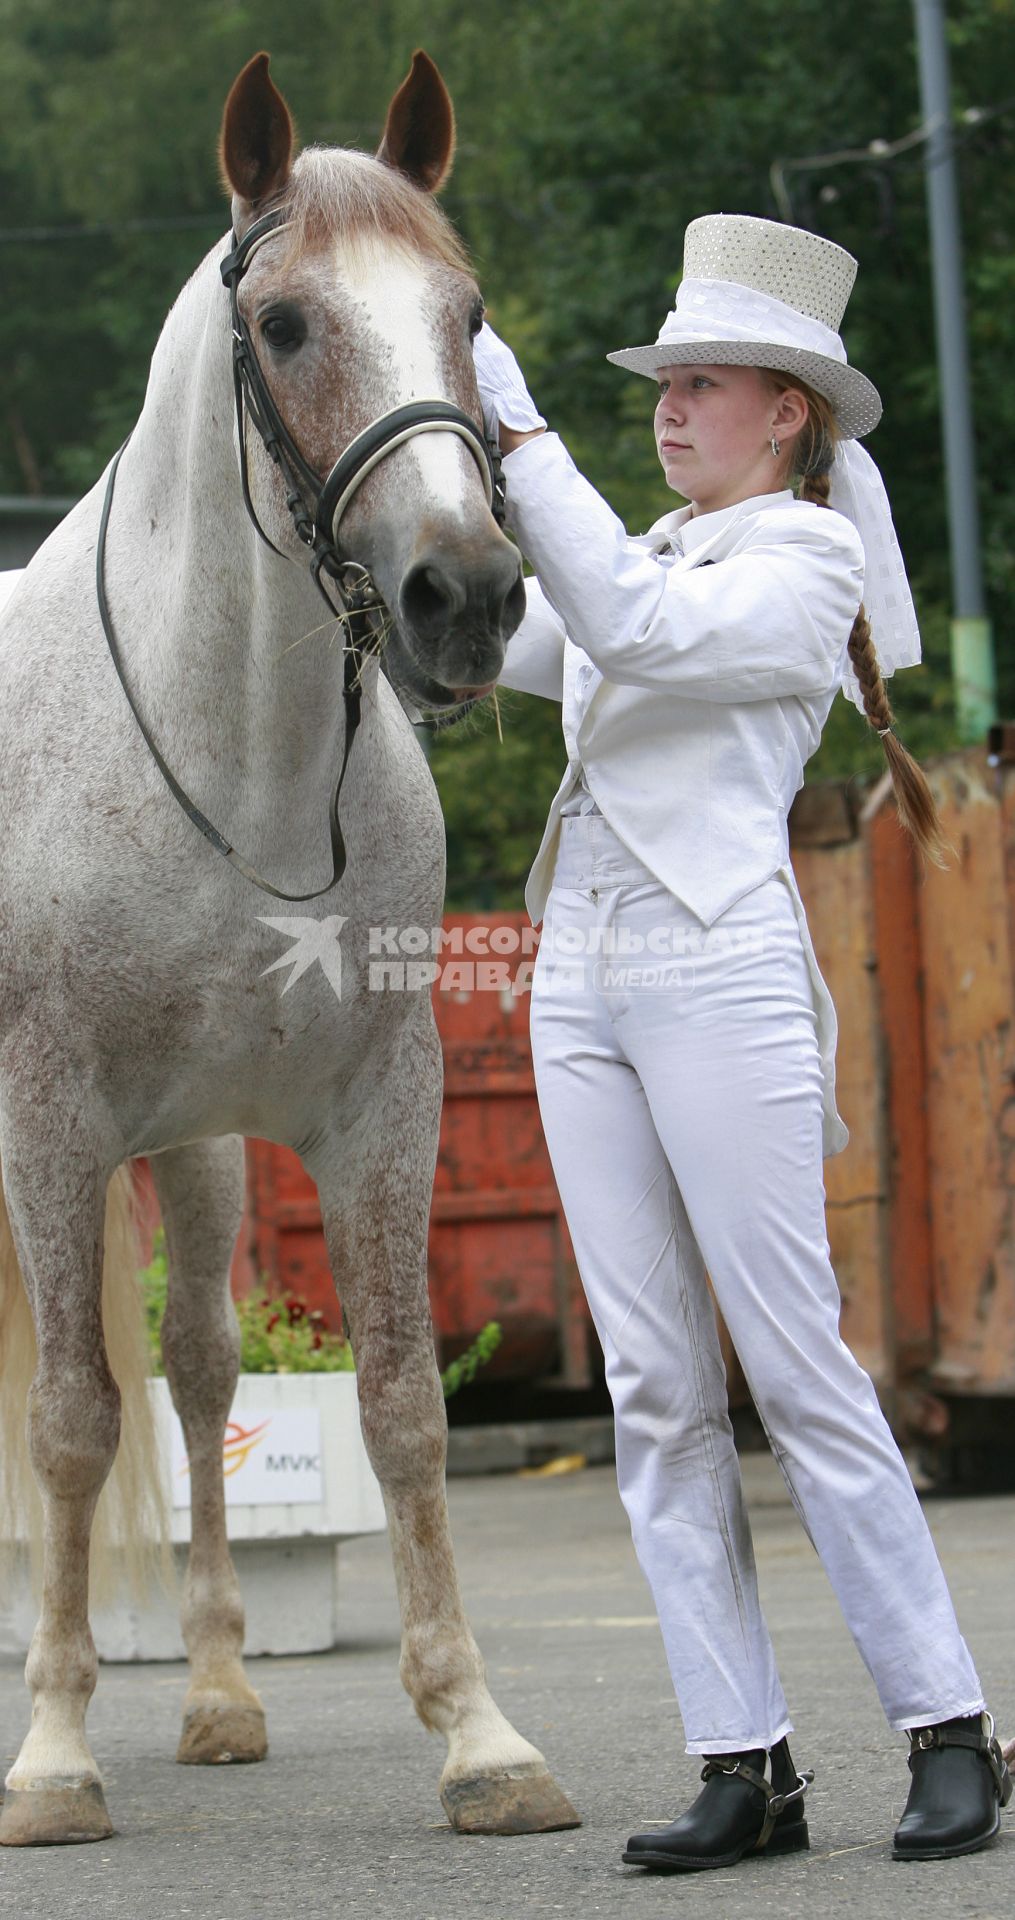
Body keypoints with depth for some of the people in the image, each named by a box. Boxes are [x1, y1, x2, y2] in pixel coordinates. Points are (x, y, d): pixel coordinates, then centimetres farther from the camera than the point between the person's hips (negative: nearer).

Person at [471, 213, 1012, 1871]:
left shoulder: (805, 560, -1)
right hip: (580, 985, 7)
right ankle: (747, 1764, 3)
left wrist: (516, 431, -16)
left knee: (796, 1368, -8)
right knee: (654, 1387, 2)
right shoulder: (648, 557, 21)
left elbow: (634, 627, -17)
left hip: (721, 971, -7)